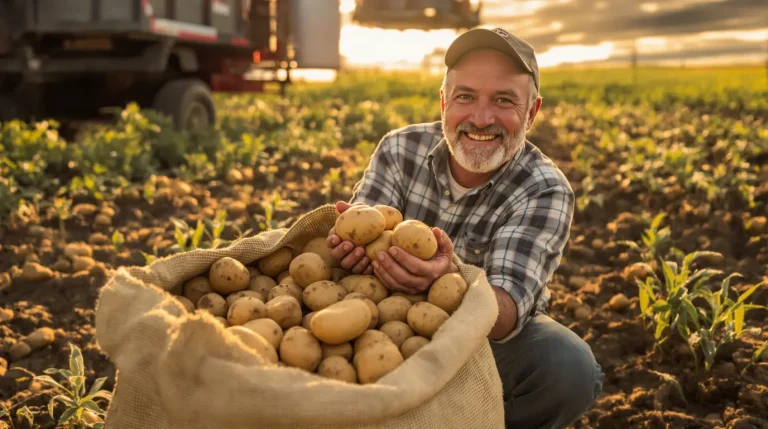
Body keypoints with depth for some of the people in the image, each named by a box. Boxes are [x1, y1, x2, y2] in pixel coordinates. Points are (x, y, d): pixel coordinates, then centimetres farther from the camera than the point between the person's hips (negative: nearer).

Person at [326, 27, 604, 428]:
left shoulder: (544, 192, -20)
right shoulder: (399, 150, -11)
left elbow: (506, 315, -31)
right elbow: (361, 236, -19)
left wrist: (449, 279, -54)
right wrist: (351, 242, -45)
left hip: (493, 339, -1)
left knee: (569, 366, -30)